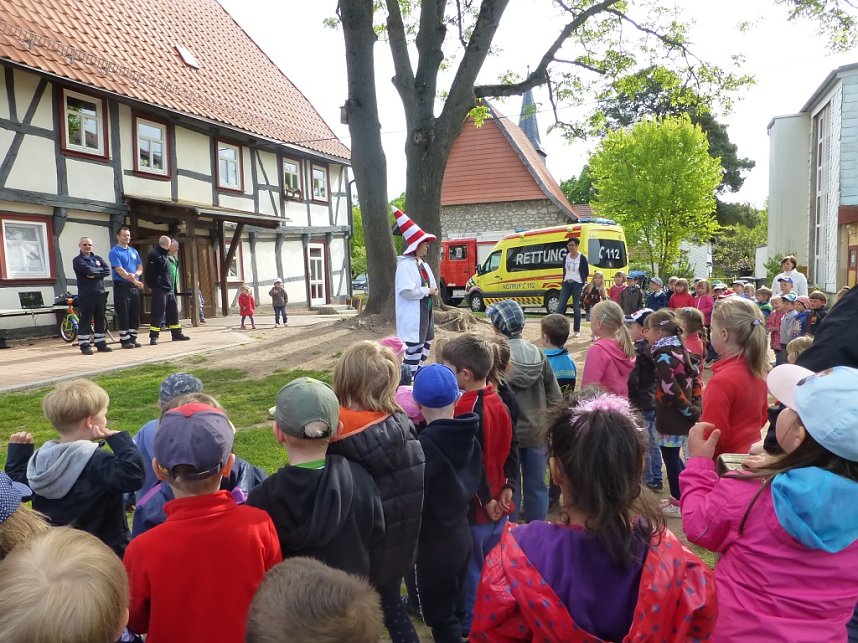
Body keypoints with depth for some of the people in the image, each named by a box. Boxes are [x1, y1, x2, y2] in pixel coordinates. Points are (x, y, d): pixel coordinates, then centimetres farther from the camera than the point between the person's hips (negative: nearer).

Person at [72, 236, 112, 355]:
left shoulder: (98, 258, 17)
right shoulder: (77, 260, 0)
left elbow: (107, 270, 1)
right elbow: (89, 270, -17)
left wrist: (95, 275, -12)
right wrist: (100, 270, 0)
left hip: (100, 293, 5)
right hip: (86, 295, -5)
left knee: (100, 320, 9)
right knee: (85, 320, -3)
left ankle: (100, 343, 15)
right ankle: (84, 345, 1)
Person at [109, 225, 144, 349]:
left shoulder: (134, 251, 15)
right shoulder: (114, 252, -6)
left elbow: (140, 267, 10)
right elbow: (119, 270, -15)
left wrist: (135, 275, -12)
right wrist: (135, 281, -20)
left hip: (135, 287, 6)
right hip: (121, 286, -6)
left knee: (135, 314, 8)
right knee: (123, 315, -3)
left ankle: (133, 338, 15)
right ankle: (125, 340, 3)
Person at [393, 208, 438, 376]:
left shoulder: (423, 263, 14)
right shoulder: (406, 265, -17)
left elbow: (430, 284, 24)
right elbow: (407, 291, -26)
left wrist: (433, 290, 2)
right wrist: (427, 291, -16)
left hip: (425, 310, 10)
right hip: (412, 313, -10)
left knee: (427, 341, 18)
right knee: (414, 345, -9)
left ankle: (419, 371, 32)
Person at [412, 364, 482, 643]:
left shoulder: (426, 444, -26)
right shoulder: (469, 434, -4)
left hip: (435, 542, -7)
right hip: (461, 533, 7)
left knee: (440, 615, 10)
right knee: (454, 606, 24)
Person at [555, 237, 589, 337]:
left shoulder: (582, 258, -6)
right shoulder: (566, 257, 7)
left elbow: (587, 273, 0)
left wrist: (583, 284, 0)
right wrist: (563, 281, 13)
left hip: (577, 284, -4)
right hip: (567, 283, 4)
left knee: (576, 308, 1)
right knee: (560, 305, -4)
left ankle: (577, 330, 9)